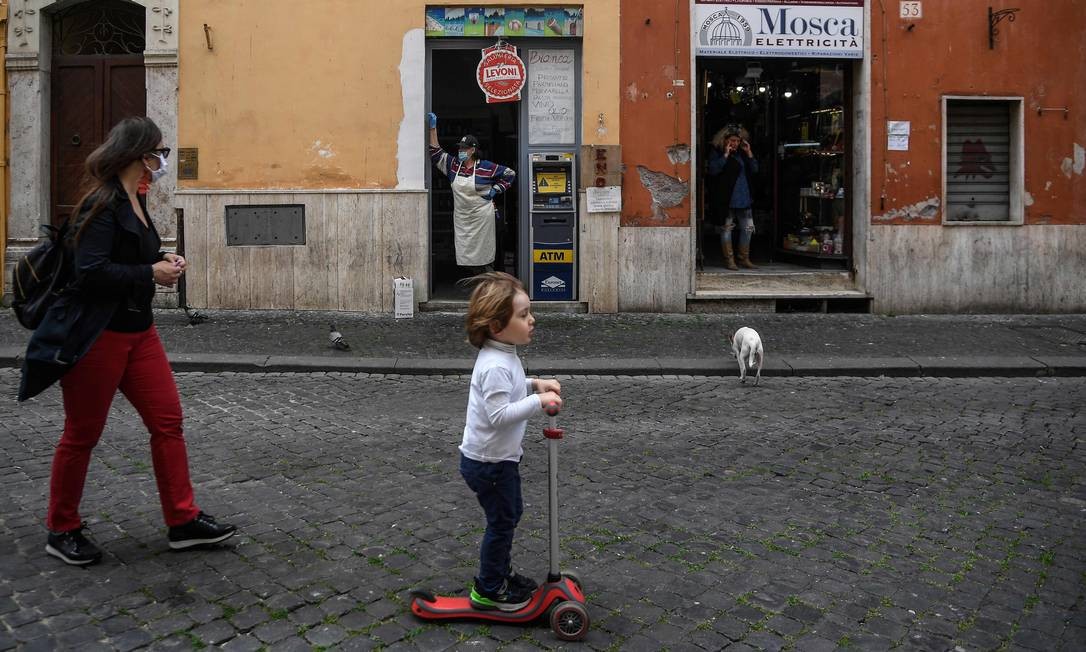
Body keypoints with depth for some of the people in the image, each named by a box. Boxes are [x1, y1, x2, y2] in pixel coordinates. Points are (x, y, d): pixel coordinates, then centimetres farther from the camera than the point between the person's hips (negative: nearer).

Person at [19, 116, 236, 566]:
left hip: (137, 331, 9)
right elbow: (91, 271, -25)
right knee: (82, 435, 5)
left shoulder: (134, 202, 11)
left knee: (168, 421, 6)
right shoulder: (103, 204, -17)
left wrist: (162, 259, 5)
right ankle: (61, 531, 23)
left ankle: (183, 521, 14)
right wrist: (151, 273, -17)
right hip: (96, 337, -9)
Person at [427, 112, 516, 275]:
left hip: (482, 217, -5)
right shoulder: (453, 165, 7)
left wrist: (495, 190, -3)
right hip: (461, 217, 5)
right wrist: (433, 128, 2)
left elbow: (509, 174, 1)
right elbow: (436, 152, 8)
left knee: (483, 254, -4)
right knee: (465, 253, 4)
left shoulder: (486, 167, -6)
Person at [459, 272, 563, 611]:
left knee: (510, 513, 22)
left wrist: (535, 385, 4)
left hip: (499, 457, 10)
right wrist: (538, 401, -28)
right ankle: (488, 590, 21)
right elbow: (499, 414, -32)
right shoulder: (496, 366, -28)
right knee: (502, 521, 4)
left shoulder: (502, 355, 3)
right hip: (487, 462, -10)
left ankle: (502, 573, 40)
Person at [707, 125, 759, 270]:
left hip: (744, 198, 6)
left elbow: (755, 170, 9)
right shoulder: (716, 152, -3)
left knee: (748, 228, 7)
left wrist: (749, 153, -1)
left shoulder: (742, 153, 13)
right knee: (726, 228, 1)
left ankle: (743, 258, 18)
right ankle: (729, 259, 9)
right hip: (726, 199, -5)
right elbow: (713, 170, -18)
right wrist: (725, 155, -18)